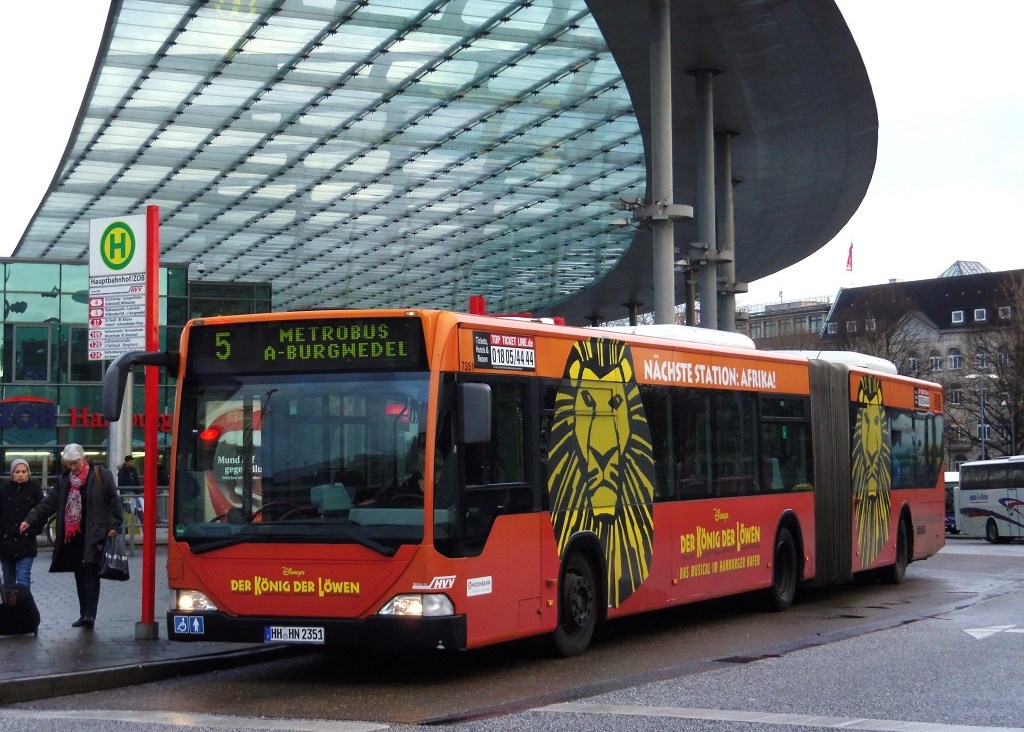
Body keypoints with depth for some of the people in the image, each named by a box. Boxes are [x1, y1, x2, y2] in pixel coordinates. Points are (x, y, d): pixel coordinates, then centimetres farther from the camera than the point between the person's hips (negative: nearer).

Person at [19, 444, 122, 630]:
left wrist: (114, 526, -9)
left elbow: (114, 501, -3)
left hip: (94, 535, -6)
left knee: (90, 573, -12)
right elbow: (49, 503, 13)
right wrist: (30, 520, 5)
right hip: (72, 536, 6)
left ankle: (89, 614, -17)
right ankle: (85, 615, 16)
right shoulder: (64, 479, 13)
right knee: (80, 575, 10)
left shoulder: (101, 475, -3)